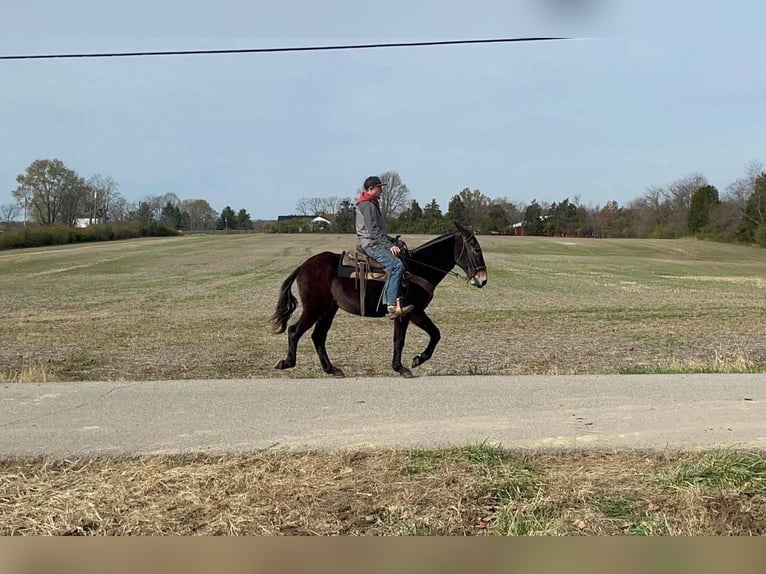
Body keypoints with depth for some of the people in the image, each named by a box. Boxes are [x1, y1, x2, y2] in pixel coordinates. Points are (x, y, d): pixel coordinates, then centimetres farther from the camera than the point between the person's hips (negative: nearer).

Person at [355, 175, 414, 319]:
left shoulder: (372, 204, 22)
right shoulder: (367, 205, -11)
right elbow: (374, 231, -20)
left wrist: (391, 242, 18)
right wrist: (389, 245, -22)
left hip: (376, 243, 11)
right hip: (371, 244, -11)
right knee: (396, 264, -26)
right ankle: (391, 306, -32)